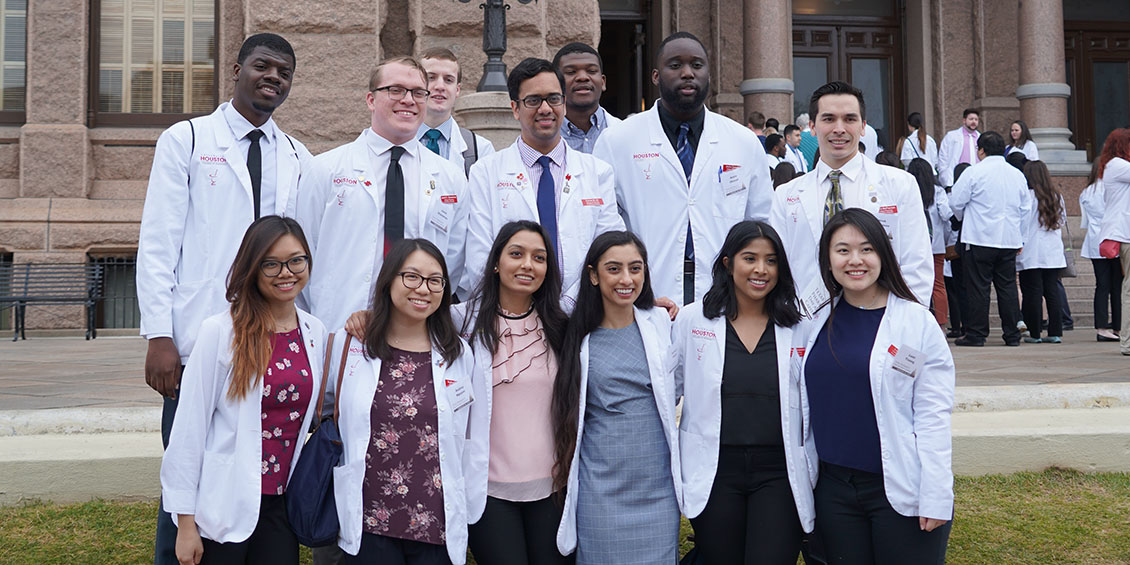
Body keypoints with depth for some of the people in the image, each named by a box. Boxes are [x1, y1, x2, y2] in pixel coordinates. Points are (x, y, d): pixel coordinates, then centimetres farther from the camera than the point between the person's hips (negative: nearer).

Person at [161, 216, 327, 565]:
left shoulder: (315, 333, 3)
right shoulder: (220, 331, -11)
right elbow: (189, 428, -9)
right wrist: (186, 522, -9)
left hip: (282, 506, 4)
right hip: (224, 509, -4)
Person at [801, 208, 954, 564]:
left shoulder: (916, 321, -6)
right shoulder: (820, 322, 6)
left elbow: (933, 415, -10)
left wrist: (935, 499, -13)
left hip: (901, 492, -4)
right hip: (834, 487, 4)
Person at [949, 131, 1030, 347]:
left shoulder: (974, 172, -8)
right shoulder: (1017, 175, 10)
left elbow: (956, 202, -5)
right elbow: (1025, 208, 15)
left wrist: (963, 217, 16)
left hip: (980, 239, -5)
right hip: (1010, 240, 5)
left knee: (978, 287, -1)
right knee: (1008, 286, 10)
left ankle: (976, 334, 1)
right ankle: (1012, 334, 13)